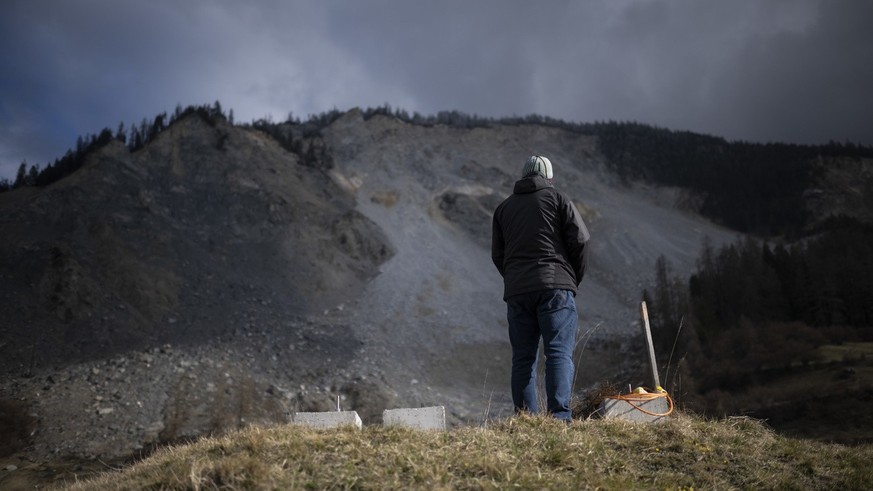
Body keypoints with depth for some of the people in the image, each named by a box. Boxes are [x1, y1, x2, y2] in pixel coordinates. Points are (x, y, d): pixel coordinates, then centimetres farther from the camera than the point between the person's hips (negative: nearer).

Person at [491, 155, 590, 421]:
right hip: (556, 287, -3)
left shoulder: (503, 207, 20)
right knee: (559, 353, -6)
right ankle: (560, 416, -16)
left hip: (516, 292, 3)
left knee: (522, 358, 5)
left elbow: (497, 255, 17)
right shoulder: (557, 198, 9)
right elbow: (580, 240, 0)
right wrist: (575, 278, 11)